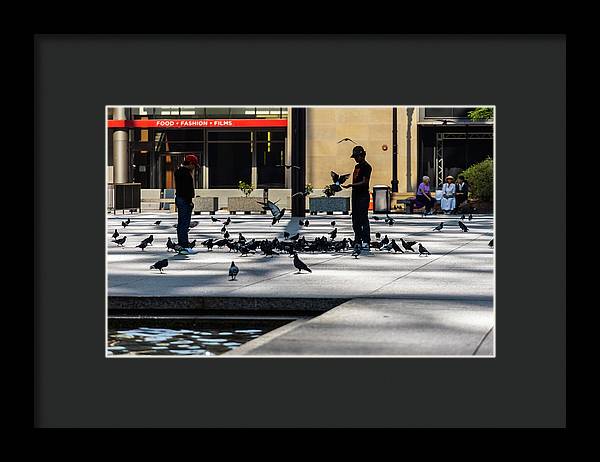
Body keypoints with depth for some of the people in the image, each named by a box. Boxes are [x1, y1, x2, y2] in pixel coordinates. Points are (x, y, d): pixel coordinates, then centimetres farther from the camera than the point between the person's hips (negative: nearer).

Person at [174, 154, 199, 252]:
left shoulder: (179, 171, 16)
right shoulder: (185, 172, -17)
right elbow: (186, 189, -22)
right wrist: (190, 201, -20)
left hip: (179, 199, 11)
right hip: (185, 200, -11)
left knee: (181, 223, 14)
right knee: (185, 223, -11)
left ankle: (180, 243, 19)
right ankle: (185, 246, -12)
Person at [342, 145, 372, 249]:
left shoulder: (366, 167, -9)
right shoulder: (357, 166, 18)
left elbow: (364, 182, -17)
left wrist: (351, 185, -25)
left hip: (363, 196, -9)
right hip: (356, 195, 9)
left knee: (363, 219, -11)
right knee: (355, 220, 8)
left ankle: (366, 242, -12)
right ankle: (358, 241, 12)